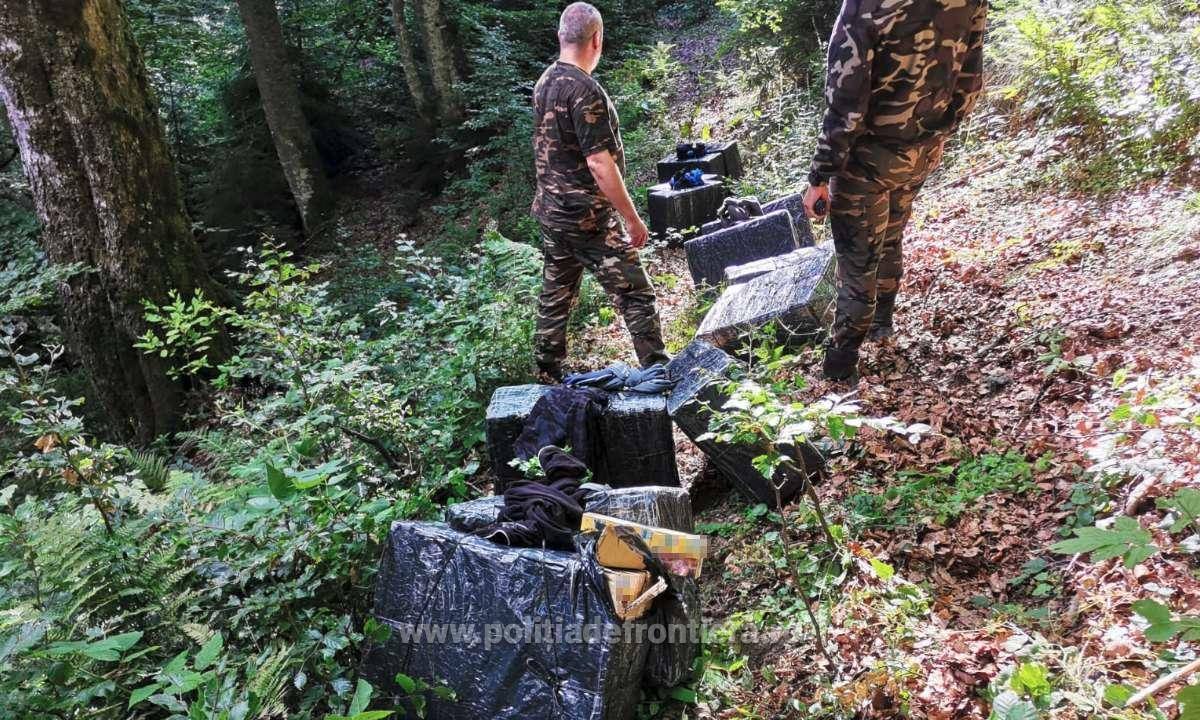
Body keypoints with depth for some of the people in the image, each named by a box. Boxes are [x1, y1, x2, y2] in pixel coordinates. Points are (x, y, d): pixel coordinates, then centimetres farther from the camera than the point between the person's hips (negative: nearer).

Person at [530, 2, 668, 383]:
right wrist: (633, 219, -17)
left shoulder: (544, 83, 7)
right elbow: (599, 164, -23)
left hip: (551, 212, 9)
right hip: (588, 219, -9)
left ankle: (547, 377, 24)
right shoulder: (585, 91, -20)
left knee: (555, 296, 16)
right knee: (636, 296, 1)